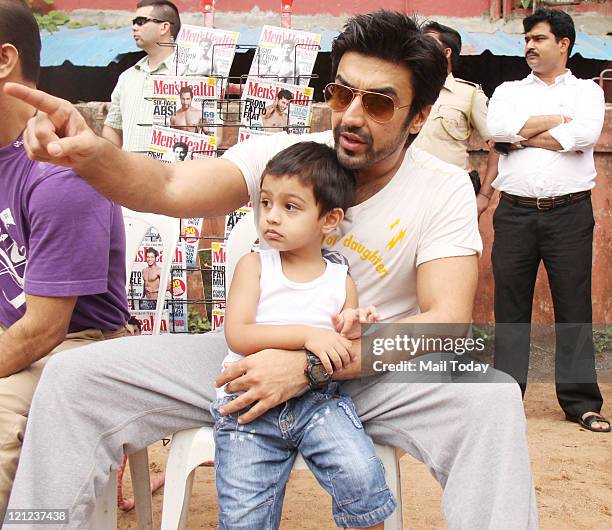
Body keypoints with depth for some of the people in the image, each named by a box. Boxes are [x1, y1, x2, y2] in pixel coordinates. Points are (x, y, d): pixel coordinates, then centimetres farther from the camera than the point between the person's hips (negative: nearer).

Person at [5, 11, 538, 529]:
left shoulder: (445, 189, -9)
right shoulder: (284, 156, -7)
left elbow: (446, 321, -19)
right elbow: (172, 187, -22)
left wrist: (310, 364, -28)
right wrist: (91, 154, -45)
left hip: (371, 372, -1)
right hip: (259, 359, 2)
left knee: (493, 401, -33)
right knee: (74, 377, -12)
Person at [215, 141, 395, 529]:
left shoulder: (341, 281, 11)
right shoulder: (254, 266, 5)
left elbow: (347, 354, 16)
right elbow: (237, 335, -9)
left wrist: (352, 331, -7)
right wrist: (307, 334, -19)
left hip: (318, 398, 1)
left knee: (362, 477, -23)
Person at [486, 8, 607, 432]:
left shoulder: (587, 90, 12)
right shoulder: (509, 91, 17)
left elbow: (586, 134, -10)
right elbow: (497, 128, -6)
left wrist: (525, 134, -4)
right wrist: (556, 120, -4)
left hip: (570, 210, -1)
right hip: (516, 211, 2)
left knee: (574, 306, -1)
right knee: (510, 305, 2)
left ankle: (581, 400, 5)